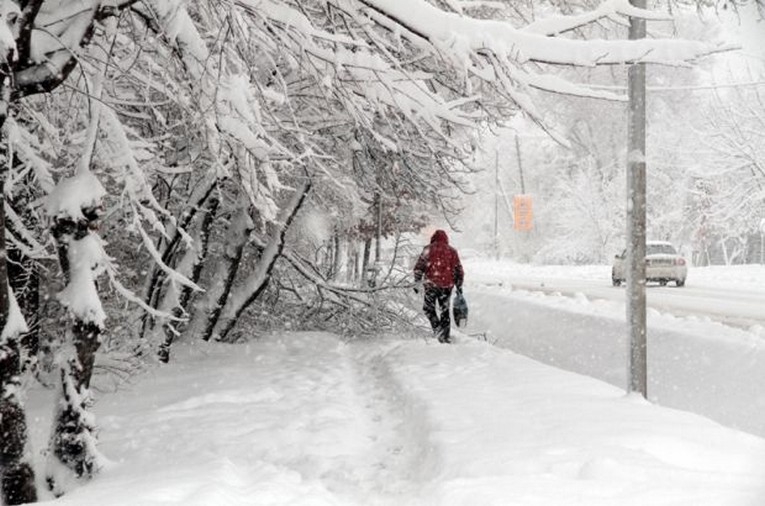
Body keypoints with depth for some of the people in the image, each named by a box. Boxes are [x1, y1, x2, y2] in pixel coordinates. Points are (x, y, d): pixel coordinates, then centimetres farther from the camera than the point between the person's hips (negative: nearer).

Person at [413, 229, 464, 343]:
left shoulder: (429, 249, 3)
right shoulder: (453, 251, 12)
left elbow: (419, 267, -3)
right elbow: (459, 271, 14)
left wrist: (417, 282, 1)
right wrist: (459, 287, 21)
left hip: (431, 284, -3)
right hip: (447, 285, 3)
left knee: (428, 308, 9)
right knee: (444, 310, 13)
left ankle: (437, 327, -13)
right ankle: (445, 336, 14)